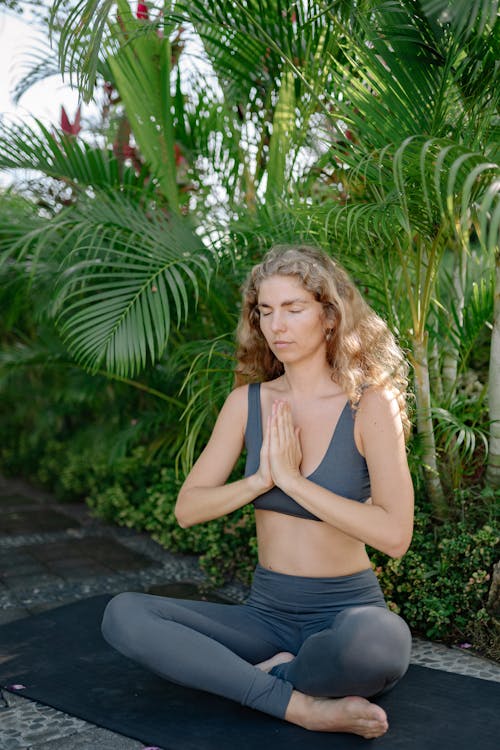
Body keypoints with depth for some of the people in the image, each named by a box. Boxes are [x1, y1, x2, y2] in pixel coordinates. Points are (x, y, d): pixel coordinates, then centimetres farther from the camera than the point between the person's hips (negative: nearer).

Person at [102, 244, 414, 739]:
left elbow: (395, 535, -21)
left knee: (381, 640, -39)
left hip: (347, 609, -4)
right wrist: (260, 479, -16)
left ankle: (270, 675, -8)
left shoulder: (370, 404, -10)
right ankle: (299, 705, -17)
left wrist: (292, 479, -20)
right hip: (267, 612, 4)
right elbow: (187, 508, 0)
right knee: (123, 614, -16)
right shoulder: (247, 401, 1)